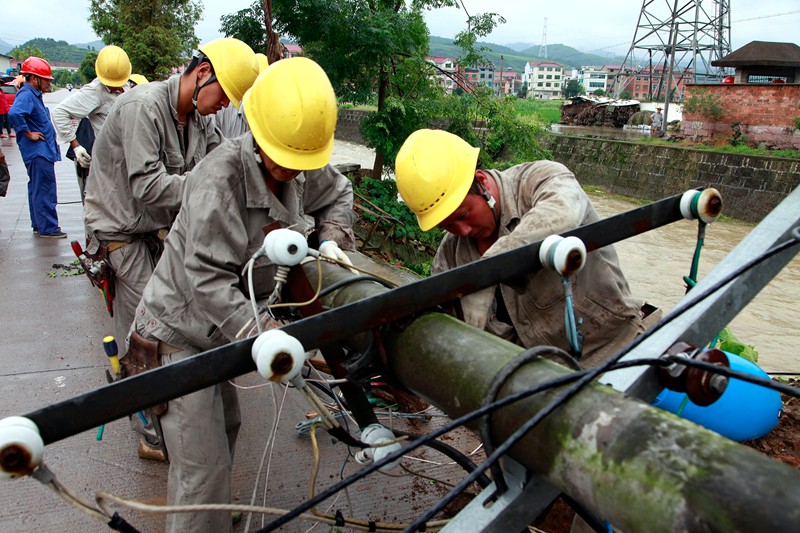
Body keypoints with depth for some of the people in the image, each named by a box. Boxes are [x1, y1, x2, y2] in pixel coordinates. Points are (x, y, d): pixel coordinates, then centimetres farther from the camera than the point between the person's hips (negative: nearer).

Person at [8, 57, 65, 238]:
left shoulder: (34, 94, 16)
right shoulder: (26, 95, -16)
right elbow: (14, 113, -33)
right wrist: (28, 133, -24)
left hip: (42, 151, 11)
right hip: (38, 151, -11)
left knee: (37, 189, 16)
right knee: (44, 190, -7)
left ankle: (39, 225, 25)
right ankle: (47, 228, -3)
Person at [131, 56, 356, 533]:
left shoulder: (301, 170, -5)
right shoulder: (220, 179, -29)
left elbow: (338, 193, 17)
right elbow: (207, 280, -32)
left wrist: (332, 239, -2)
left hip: (222, 322, 8)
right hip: (182, 329, -8)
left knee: (225, 425, 26)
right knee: (203, 466, -6)